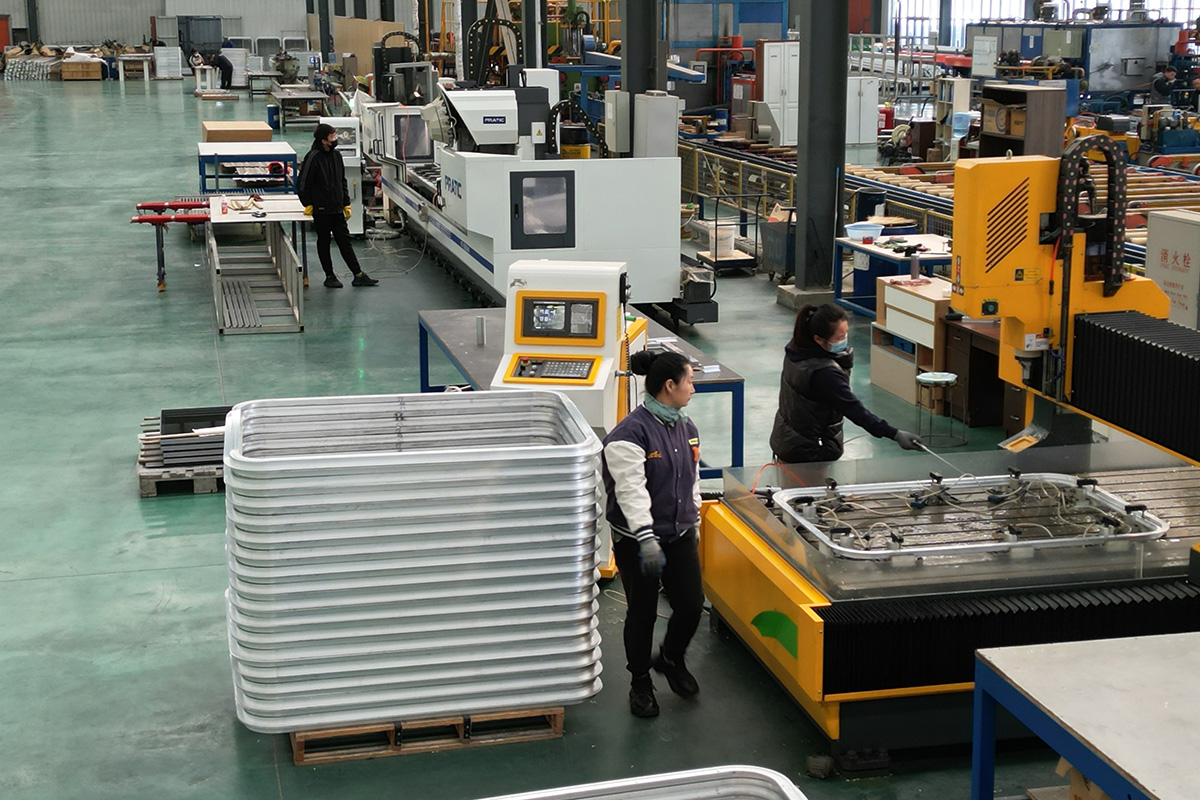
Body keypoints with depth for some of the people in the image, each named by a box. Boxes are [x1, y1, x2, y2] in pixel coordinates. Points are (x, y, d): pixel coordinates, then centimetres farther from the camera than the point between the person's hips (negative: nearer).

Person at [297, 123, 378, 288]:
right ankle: (329, 277, 15)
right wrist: (308, 205, -8)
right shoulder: (313, 157, -14)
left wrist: (346, 204, 14)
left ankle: (358, 275, 9)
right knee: (324, 243, 6)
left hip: (337, 209, 6)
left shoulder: (336, 155, 8)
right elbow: (302, 184, -11)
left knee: (345, 241, 8)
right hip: (321, 210, -6)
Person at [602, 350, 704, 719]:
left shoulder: (686, 428, 8)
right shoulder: (631, 433, -19)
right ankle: (640, 682, 24)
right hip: (637, 539, -7)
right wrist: (646, 538, -32)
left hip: (679, 535, 7)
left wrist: (694, 523, 21)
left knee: (692, 605, 5)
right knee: (642, 613, 5)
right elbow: (631, 489, -26)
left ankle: (671, 659, 34)